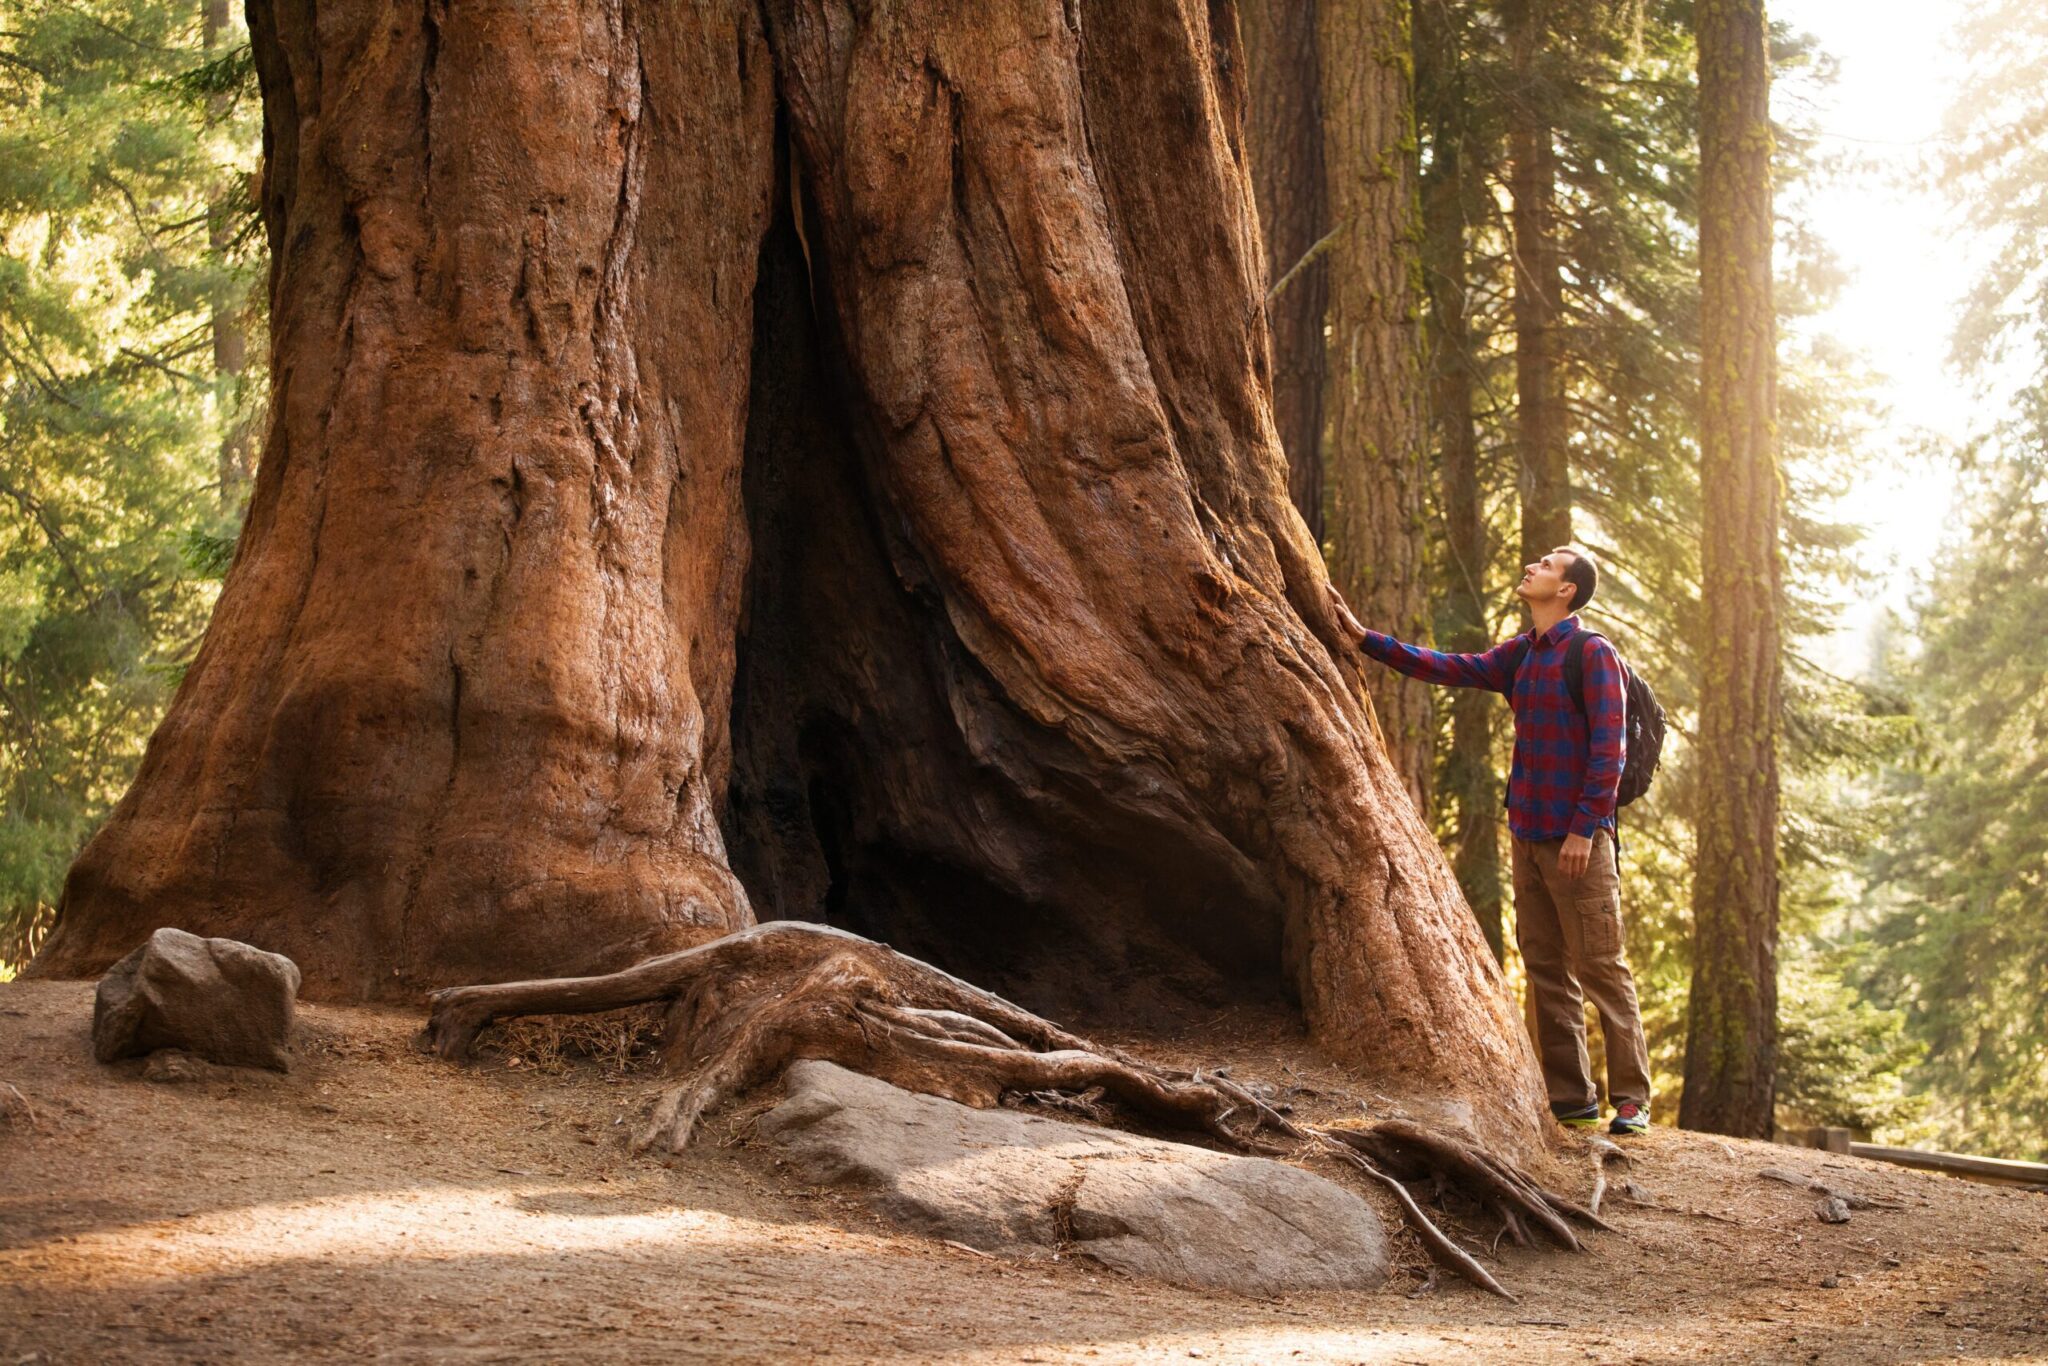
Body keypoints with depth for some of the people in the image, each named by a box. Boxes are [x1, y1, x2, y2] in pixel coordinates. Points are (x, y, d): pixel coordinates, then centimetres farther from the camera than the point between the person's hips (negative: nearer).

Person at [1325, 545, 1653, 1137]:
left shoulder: (1592, 653, -9)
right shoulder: (1520, 655, 14)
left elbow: (1608, 750, -14)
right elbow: (1449, 668, 17)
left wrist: (1584, 829, -18)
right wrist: (1363, 637, 13)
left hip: (1578, 841, -8)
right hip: (1529, 837, 8)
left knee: (1601, 969, -6)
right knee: (1546, 970, 8)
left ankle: (1631, 1099, -3)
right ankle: (1571, 1098, 12)